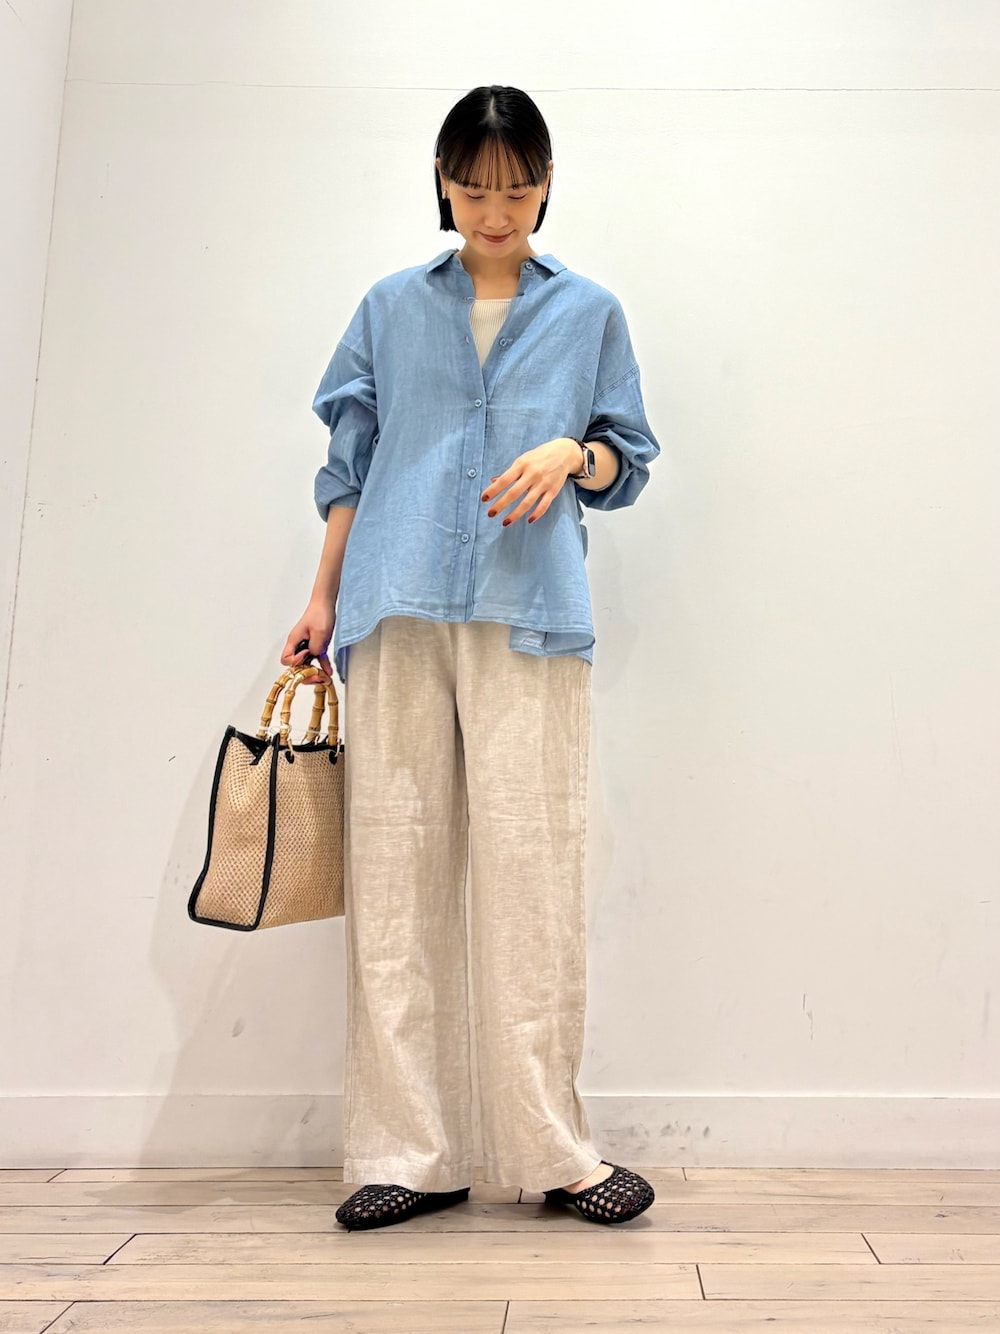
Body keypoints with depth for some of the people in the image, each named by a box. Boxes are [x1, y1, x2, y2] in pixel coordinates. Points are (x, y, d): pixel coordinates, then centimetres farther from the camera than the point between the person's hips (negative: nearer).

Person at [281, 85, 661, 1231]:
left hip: (528, 619, -1)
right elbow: (349, 462, 18)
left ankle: (549, 1147, 3)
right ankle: (409, 1151, 6)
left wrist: (571, 454, -5)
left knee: (530, 875, -8)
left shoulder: (589, 312, 17)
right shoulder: (391, 308, 19)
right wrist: (324, 596, 10)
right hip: (397, 614, 2)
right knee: (394, 869, -3)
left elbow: (628, 460, 17)